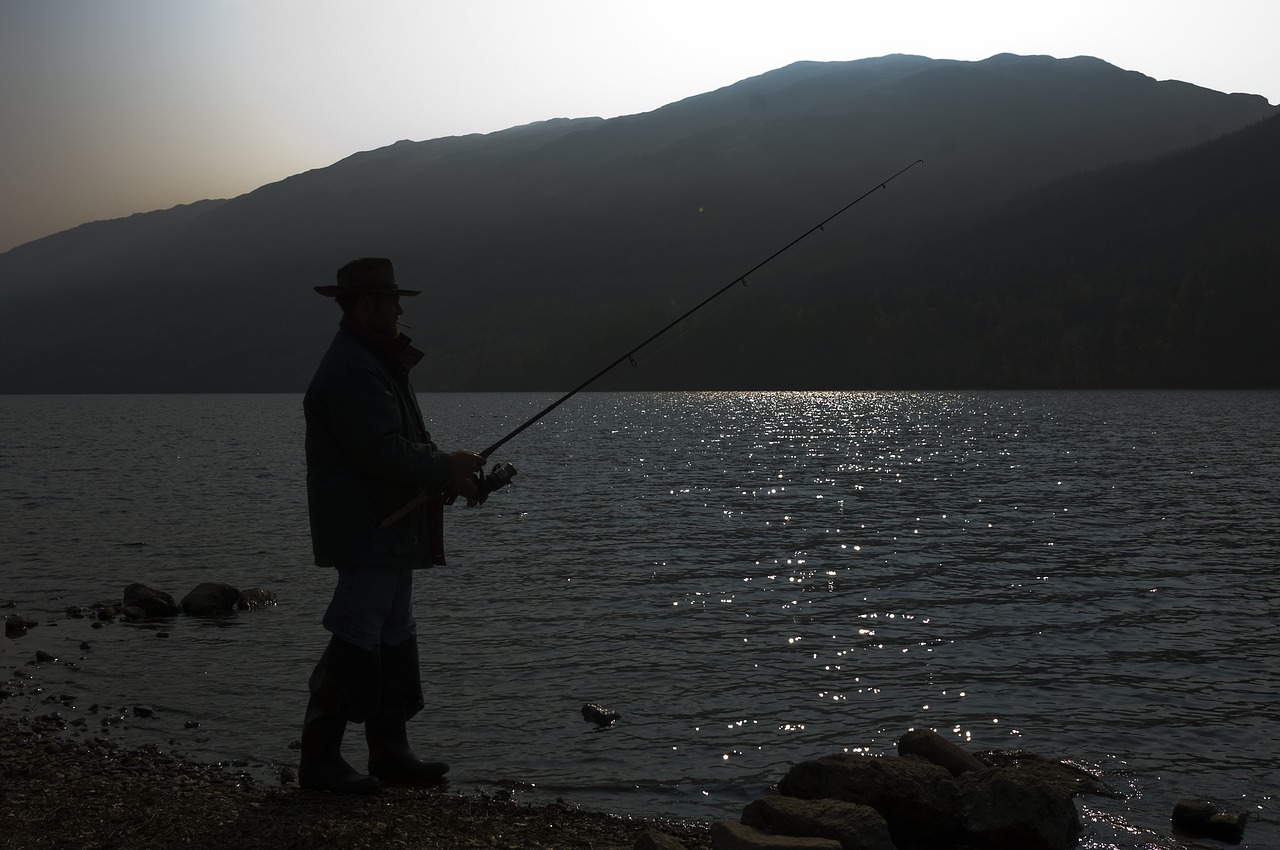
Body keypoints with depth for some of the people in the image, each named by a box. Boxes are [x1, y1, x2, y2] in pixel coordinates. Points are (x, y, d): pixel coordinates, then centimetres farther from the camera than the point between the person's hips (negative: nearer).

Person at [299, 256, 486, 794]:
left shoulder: (379, 363, 19)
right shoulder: (351, 371, -18)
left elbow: (404, 444, 23)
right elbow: (382, 453, -25)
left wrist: (447, 473, 7)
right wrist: (447, 468, -14)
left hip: (391, 531, 11)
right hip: (366, 532, -11)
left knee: (395, 640, 14)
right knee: (355, 640, -8)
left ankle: (390, 752, 21)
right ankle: (319, 760, -1)